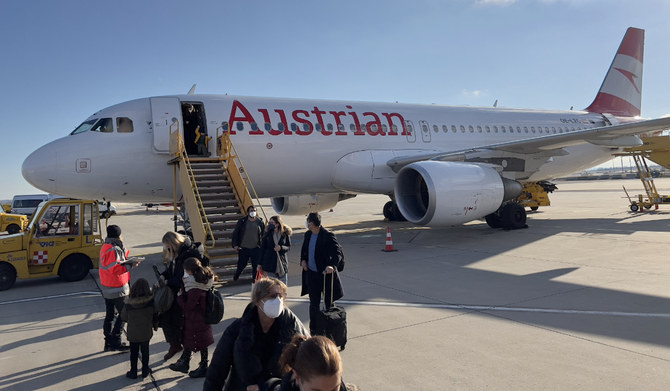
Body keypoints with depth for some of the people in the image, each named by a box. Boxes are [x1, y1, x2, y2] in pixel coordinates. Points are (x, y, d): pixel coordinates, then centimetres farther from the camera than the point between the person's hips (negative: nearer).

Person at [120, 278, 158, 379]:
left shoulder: (128, 304, -20)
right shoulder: (151, 302, -19)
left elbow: (124, 317, -5)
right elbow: (155, 316, -7)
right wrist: (155, 326, 11)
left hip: (133, 332, -1)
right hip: (146, 332, 1)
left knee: (134, 352, 16)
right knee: (145, 351, 18)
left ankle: (133, 372, 27)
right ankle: (145, 370, 30)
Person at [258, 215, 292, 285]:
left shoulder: (285, 233, -3)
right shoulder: (267, 233, 0)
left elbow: (289, 247, 4)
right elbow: (262, 249, 2)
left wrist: (281, 248, -18)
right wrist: (260, 264, 2)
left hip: (282, 263, 0)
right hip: (269, 263, 0)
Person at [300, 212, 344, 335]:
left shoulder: (328, 235, -15)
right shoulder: (308, 234, 6)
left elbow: (337, 252, -22)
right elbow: (304, 250, 21)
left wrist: (332, 265, -37)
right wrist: (303, 260, 3)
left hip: (325, 273, -5)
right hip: (311, 274, 5)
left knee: (329, 303, 7)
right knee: (314, 303, 13)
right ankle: (313, 330, 26)